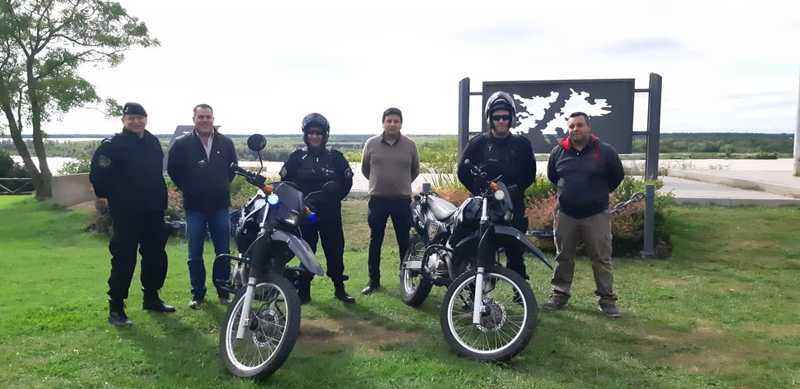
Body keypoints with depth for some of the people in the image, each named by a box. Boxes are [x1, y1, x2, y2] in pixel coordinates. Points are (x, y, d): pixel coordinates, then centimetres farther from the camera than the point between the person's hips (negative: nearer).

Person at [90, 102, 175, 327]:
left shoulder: (153, 142, 10)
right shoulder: (112, 145, -10)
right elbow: (98, 175, -11)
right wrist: (112, 197, -5)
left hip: (153, 213, 7)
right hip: (126, 215, -6)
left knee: (156, 257, 13)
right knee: (124, 260, -4)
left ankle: (151, 298, 28)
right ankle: (115, 308, 6)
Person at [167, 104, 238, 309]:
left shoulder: (226, 143, 4)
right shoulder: (182, 144, -2)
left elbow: (233, 168, 16)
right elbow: (173, 169, 4)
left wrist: (222, 187, 10)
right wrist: (188, 189, 4)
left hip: (220, 206, 2)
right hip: (194, 207, -1)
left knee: (223, 252, 7)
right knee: (195, 254, 5)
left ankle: (223, 290, 20)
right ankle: (197, 293, 16)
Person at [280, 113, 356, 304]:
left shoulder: (335, 157, 4)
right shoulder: (297, 157, 3)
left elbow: (347, 181, 9)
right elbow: (286, 181, 5)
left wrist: (335, 197, 1)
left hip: (331, 213, 0)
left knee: (335, 249, 4)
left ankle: (339, 288, 17)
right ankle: (304, 290, 15)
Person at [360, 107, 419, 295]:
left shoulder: (410, 145, 0)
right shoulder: (371, 143, 0)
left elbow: (415, 170, 15)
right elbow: (364, 168, 14)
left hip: (402, 200, 0)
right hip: (377, 200, 0)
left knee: (404, 241, 7)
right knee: (375, 241, 8)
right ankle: (374, 280, 19)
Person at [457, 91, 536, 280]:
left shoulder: (522, 144, 10)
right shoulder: (478, 143, 6)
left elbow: (530, 174, 13)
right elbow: (463, 171, 5)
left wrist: (516, 188, -1)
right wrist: (479, 190, -3)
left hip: (514, 205, 1)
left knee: (515, 251, 2)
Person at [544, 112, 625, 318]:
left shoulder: (605, 151, -5)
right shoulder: (558, 151, 1)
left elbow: (617, 176, 8)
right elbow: (551, 176, 18)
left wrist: (598, 193, 12)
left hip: (597, 215, -2)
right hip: (566, 215, 2)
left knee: (602, 259, 3)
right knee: (563, 258, 11)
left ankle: (607, 298, 13)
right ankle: (560, 294, 23)